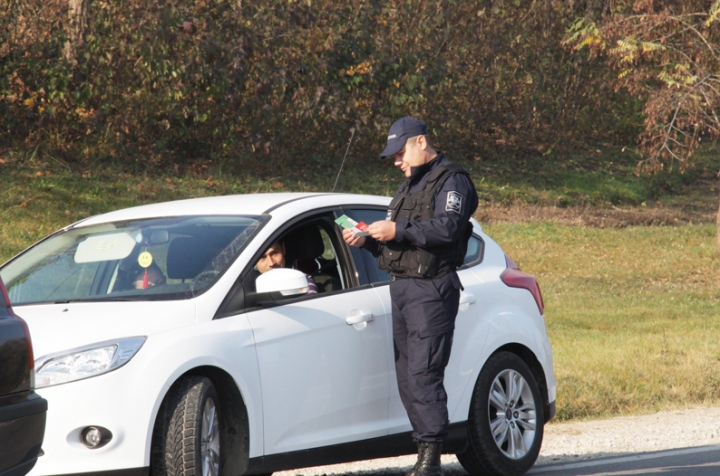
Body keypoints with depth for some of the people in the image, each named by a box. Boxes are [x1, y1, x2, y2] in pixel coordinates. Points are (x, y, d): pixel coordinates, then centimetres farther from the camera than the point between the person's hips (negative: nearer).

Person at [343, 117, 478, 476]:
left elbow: (448, 228, -19)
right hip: (401, 287, 9)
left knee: (423, 374, -15)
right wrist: (366, 240, 8)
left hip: (431, 291, -9)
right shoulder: (409, 186, 25)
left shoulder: (451, 181, -3)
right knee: (407, 376, 5)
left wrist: (399, 231, -22)